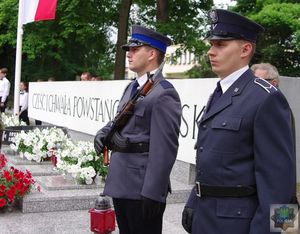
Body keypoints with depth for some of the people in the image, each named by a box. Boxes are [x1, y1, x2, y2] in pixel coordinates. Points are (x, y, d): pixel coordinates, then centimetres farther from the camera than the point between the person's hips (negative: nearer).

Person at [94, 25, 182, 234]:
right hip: (121, 183, 9)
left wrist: (152, 193, -23)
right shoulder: (131, 87, 13)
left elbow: (165, 149, -21)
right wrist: (104, 133, 5)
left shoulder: (164, 94, -17)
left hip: (142, 188, -9)